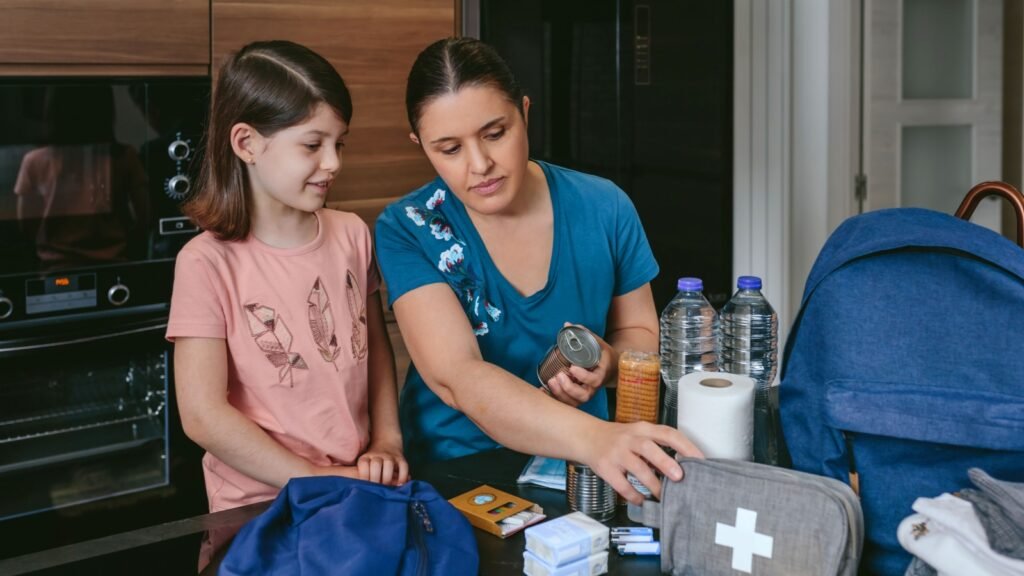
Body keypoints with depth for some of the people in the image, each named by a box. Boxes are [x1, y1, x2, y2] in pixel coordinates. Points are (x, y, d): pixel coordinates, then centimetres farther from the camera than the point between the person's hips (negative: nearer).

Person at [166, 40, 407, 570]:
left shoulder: (351, 236, 6)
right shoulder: (208, 263, -10)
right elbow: (203, 415, -13)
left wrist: (387, 440, 3)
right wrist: (319, 480, -12)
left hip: (357, 487, 4)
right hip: (259, 506, -4)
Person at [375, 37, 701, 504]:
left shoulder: (604, 209, -3)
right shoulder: (407, 230, -10)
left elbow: (640, 331, 11)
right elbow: (456, 378, -23)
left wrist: (609, 363, -13)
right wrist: (594, 439, -38)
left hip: (579, 468, 1)